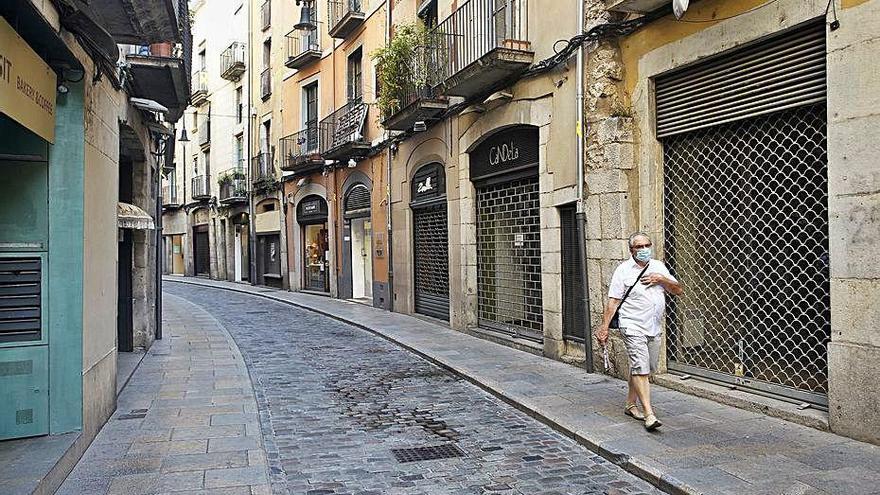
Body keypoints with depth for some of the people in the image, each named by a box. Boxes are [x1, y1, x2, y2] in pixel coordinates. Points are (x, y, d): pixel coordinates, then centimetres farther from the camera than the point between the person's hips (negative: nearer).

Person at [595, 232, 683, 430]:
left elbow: (678, 290, 12)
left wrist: (662, 279, -6)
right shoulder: (623, 270, -5)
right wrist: (604, 327, -13)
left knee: (640, 369, 13)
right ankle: (649, 414, -11)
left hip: (654, 328, 6)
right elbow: (613, 302, -7)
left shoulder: (658, 266, 11)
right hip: (633, 328, -6)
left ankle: (630, 404, 28)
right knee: (640, 369, -11)